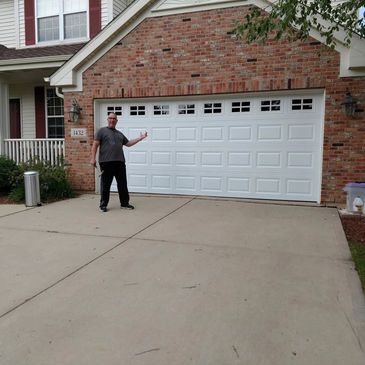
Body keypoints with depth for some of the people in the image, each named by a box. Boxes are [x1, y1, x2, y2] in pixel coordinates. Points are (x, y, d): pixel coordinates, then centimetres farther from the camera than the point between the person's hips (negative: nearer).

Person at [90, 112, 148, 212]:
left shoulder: (119, 133, 22)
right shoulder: (102, 131, 5)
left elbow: (128, 143, 27)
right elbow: (95, 145, -2)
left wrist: (140, 138, 22)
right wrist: (93, 158, -12)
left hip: (120, 162, 5)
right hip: (106, 162, -5)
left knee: (123, 185, 8)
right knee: (105, 185, 0)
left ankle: (124, 203, 18)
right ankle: (103, 205, 11)